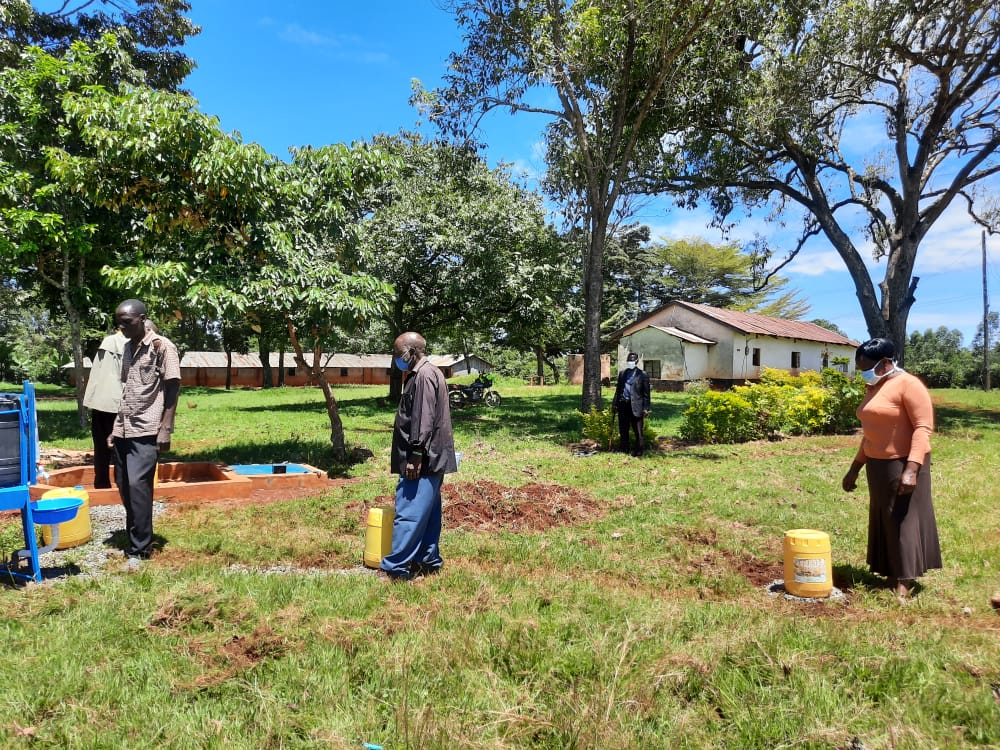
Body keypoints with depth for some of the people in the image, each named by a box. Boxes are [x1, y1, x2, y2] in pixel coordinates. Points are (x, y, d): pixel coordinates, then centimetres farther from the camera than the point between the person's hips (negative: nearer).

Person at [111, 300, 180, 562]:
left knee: (138, 485, -12)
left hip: (146, 430, -7)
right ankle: (134, 539, 23)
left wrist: (165, 430, -15)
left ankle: (140, 548, -2)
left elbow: (173, 389, -10)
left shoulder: (162, 346, -8)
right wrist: (117, 427, 18)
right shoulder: (128, 347, 15)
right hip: (124, 429, 7)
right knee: (124, 486, 9)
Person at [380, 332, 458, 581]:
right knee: (428, 513, 15)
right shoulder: (429, 373, 17)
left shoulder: (424, 376, -15)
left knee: (408, 514, -7)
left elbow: (424, 420, -22)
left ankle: (395, 568, -2)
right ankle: (429, 560, 23)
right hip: (432, 459, 11)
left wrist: (415, 456, -22)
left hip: (423, 459, -11)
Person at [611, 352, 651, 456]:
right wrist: (614, 403, 13)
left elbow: (646, 393, -3)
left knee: (638, 431, -3)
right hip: (623, 404, 5)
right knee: (623, 430, 13)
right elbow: (618, 389, 18)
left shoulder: (642, 375, -1)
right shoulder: (622, 373, 14)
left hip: (635, 406, -5)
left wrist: (646, 408, -7)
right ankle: (623, 450, 24)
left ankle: (639, 451, 6)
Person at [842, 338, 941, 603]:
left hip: (903, 464, -8)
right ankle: (892, 575, 17)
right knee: (883, 519, 10)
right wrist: (854, 468, 18)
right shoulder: (872, 389, 12)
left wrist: (911, 469, -26)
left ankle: (904, 583, 2)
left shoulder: (908, 385, -12)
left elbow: (923, 428, -18)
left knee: (903, 520, -3)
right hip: (877, 465, 8)